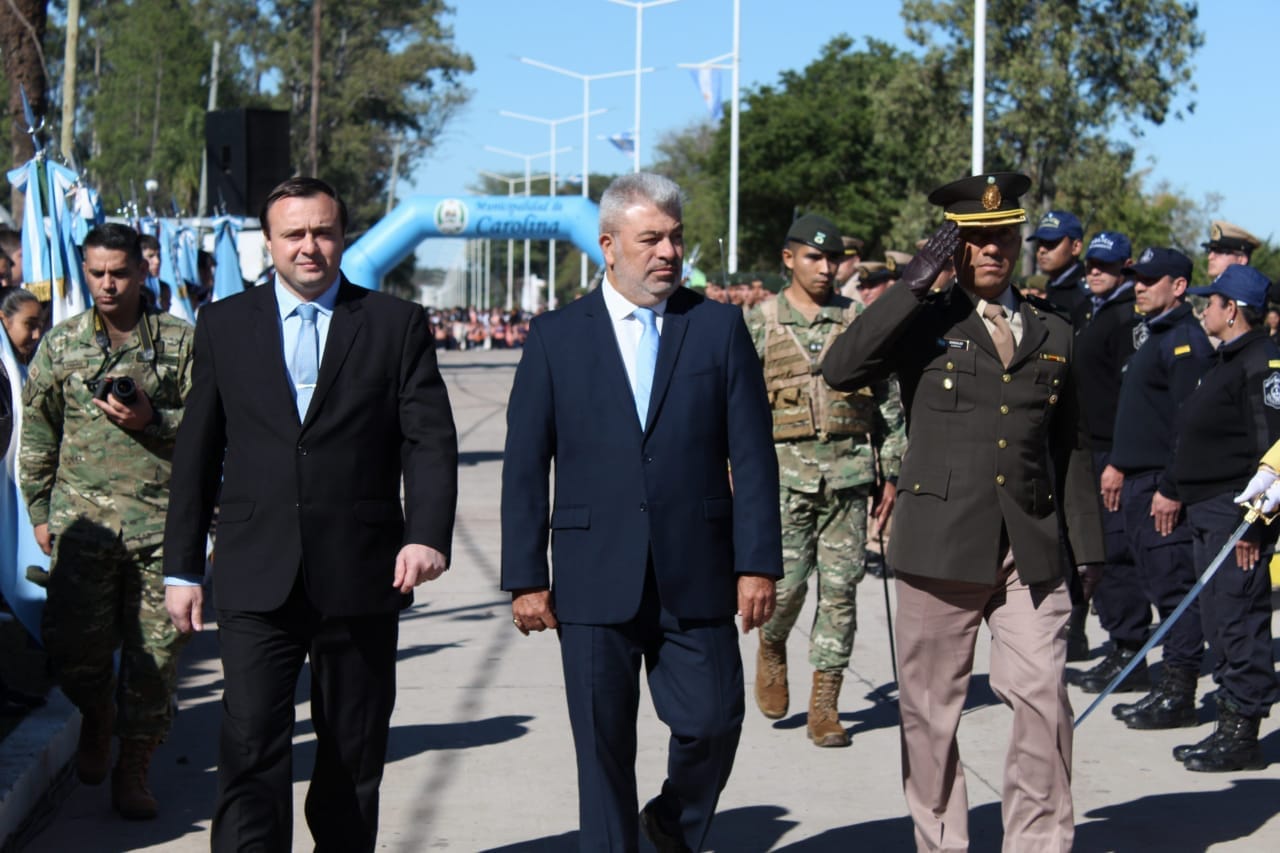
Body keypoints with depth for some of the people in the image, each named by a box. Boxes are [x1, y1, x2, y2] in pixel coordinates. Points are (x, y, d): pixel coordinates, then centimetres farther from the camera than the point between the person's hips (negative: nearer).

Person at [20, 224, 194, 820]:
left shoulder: (181, 341, 4)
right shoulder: (60, 345, 8)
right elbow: (37, 436, 13)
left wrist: (152, 421, -11)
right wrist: (39, 511, 8)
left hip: (163, 517, -1)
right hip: (84, 516, 1)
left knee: (155, 650, 0)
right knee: (73, 642, -4)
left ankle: (133, 771, 14)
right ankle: (97, 715, 29)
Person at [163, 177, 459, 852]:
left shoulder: (396, 325, 5)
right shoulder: (225, 324, 9)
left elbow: (431, 441, -1)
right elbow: (196, 454, 10)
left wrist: (428, 535, -17)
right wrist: (182, 567, 8)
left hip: (359, 580, 0)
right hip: (256, 585, 0)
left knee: (354, 756, 10)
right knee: (250, 752, -8)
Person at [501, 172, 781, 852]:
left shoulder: (719, 326, 6)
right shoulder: (556, 336, 4)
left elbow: (752, 455, 3)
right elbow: (524, 466, 3)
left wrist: (758, 563, -3)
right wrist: (525, 578, -1)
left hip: (696, 579, 1)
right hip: (596, 582, 0)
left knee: (713, 722, 1)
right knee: (602, 746, 5)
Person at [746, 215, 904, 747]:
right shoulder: (760, 323, 4)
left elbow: (888, 402, 12)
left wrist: (892, 475, 8)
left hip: (848, 473, 2)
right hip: (785, 470, -1)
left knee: (840, 589, 0)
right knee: (786, 582, -8)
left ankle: (824, 704, 8)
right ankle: (771, 648, 25)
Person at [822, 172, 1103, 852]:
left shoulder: (1053, 336, 14)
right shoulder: (922, 325, 4)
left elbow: (1069, 451, 18)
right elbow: (840, 370, -14)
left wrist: (1088, 550, 14)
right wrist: (914, 283, -15)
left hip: (1032, 553, 2)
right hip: (942, 546, -2)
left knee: (1043, 704, -5)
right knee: (930, 712, 6)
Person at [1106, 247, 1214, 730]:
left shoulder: (1185, 340, -13)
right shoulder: (1150, 334, 18)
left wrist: (1172, 488, -22)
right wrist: (1119, 465, 22)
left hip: (1165, 486, -10)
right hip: (1139, 481, 10)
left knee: (1175, 588, -6)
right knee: (1161, 588, 12)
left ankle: (1180, 696, -1)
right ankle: (1169, 690, 18)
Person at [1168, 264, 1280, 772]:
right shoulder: (1228, 360, 17)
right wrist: (1184, 499, 19)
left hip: (1237, 515, -10)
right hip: (1209, 512, 10)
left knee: (1239, 621, -6)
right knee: (1220, 623, 13)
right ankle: (1229, 725, 20)